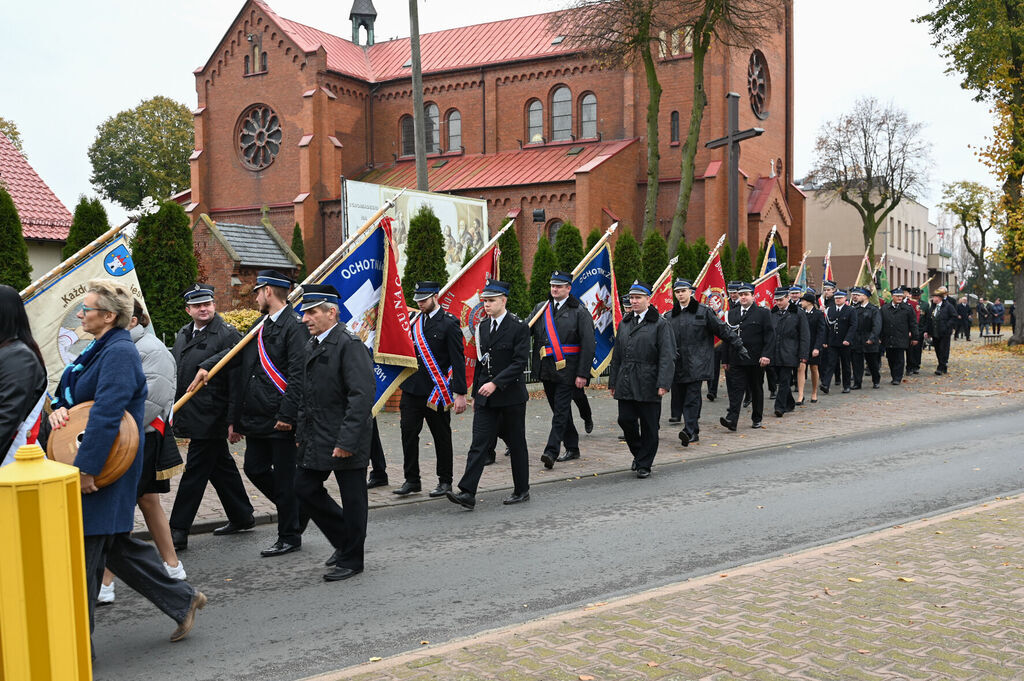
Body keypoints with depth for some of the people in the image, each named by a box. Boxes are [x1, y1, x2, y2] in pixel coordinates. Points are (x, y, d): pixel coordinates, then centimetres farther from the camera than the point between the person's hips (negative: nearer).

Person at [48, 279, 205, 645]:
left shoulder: (119, 353, -18)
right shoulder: (98, 350, 13)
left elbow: (106, 414, -26)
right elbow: (71, 395, 20)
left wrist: (85, 468, -28)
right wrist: (58, 409, -3)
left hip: (106, 464, -10)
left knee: (83, 550, -2)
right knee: (115, 545, 16)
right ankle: (182, 599, 27)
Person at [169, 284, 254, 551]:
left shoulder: (227, 335, -12)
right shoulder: (183, 334, 14)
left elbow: (236, 381, -15)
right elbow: (174, 371, 22)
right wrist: (173, 410, 18)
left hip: (211, 418, -8)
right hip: (191, 416, 8)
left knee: (194, 473, -4)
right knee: (221, 467, 17)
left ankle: (178, 531, 2)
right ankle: (242, 517, 29)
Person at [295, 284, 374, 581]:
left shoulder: (349, 344, -16)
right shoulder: (313, 345, 13)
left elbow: (362, 395, -22)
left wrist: (347, 441, -24)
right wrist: (301, 432, 15)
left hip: (345, 438, -9)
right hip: (316, 438, 9)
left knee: (352, 498, 4)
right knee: (305, 488, 12)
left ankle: (350, 560, 19)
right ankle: (344, 539, 30)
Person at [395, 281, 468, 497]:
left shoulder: (449, 324, -8)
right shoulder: (414, 321, 10)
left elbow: (458, 360, -11)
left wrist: (460, 394, -16)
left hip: (437, 391, -5)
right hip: (412, 388, 5)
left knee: (442, 436, 7)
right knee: (408, 432, 2)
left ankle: (445, 481, 18)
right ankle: (412, 480, 12)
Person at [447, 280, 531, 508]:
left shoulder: (519, 327, -9)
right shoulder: (483, 327, 11)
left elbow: (519, 362, -16)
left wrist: (495, 383, -24)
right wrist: (476, 393, 15)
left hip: (511, 396, -5)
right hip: (486, 398, 5)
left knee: (516, 444, 7)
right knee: (479, 444, -3)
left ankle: (522, 490, 21)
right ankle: (467, 493, -7)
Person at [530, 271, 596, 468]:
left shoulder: (579, 312, -4)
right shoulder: (540, 309, 12)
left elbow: (588, 345, -8)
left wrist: (582, 374, -13)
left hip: (568, 370, -6)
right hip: (547, 369, 6)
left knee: (561, 411, -9)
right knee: (560, 410, 14)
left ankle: (551, 451, -13)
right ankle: (572, 448, 26)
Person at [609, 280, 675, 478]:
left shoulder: (660, 324, -3)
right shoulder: (624, 324, 15)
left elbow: (667, 356, -9)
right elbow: (617, 355, 18)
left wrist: (663, 384, -17)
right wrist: (613, 382, 14)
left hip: (648, 385, -5)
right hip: (626, 384, 5)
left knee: (649, 426, 2)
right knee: (625, 420, 2)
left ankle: (644, 464, 14)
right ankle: (638, 453, 27)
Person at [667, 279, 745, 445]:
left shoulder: (704, 312, 2)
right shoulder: (670, 315, 13)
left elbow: (723, 330, 4)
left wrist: (739, 347, 4)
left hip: (695, 363, -4)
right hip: (677, 364, 4)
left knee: (692, 397, -11)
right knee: (679, 398, 5)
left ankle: (690, 431, -15)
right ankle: (694, 431, 16)